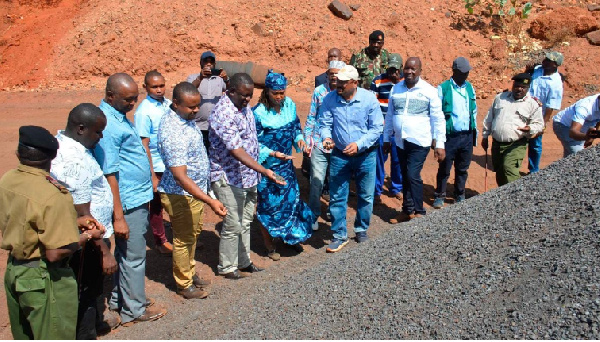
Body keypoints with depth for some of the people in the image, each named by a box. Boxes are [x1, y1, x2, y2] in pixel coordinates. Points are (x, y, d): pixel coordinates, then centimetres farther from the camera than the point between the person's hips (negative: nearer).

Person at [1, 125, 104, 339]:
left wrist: (73, 222, 6)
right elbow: (55, 253, -26)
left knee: (23, 335, 24)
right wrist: (87, 236, -9)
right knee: (56, 336, 11)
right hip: (44, 280, -8)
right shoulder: (53, 196, -26)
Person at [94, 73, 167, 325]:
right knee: (133, 256, 3)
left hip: (138, 197, 10)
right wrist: (118, 217, -23)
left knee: (126, 252, 20)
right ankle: (134, 310, 17)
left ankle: (119, 299, 35)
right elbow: (109, 174, -23)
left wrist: (151, 176, 21)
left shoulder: (119, 116, 9)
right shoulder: (107, 125, -22)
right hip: (129, 202, -10)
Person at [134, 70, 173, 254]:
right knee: (157, 204, 11)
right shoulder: (144, 112, -16)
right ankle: (160, 240, 28)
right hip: (157, 167, -5)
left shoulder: (168, 104, 2)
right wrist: (152, 176, -17)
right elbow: (144, 146, -16)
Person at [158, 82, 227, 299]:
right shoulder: (173, 132, -31)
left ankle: (190, 272, 41)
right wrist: (210, 201, -38)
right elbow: (180, 176, -34)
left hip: (194, 190, 9)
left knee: (193, 233, 23)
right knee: (183, 239, 7)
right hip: (181, 196, -9)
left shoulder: (184, 117, 0)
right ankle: (184, 285, 25)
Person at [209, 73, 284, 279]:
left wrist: (256, 173, 15)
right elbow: (236, 150, -30)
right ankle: (227, 267, 20)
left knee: (245, 222, 18)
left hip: (248, 176, 9)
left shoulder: (244, 106, 6)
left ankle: (243, 262, 33)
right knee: (233, 226, 2)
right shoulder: (223, 114, -24)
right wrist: (264, 171, -37)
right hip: (229, 179, -9)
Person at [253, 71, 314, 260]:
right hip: (267, 166, -6)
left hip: (286, 164, 6)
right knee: (268, 205, 6)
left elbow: (296, 125, 13)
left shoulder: (289, 104, -2)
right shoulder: (259, 113, -19)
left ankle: (291, 237, 37)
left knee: (292, 199, 14)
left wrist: (299, 138, -7)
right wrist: (272, 154, -27)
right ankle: (270, 246, 23)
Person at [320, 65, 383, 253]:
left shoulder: (369, 99, -11)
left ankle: (361, 230, 34)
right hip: (339, 155, 1)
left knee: (366, 196, 13)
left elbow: (376, 128, -9)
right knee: (337, 197, 4)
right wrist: (326, 137, -24)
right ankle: (339, 236, 18)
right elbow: (325, 124, -2)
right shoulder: (330, 99, -8)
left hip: (365, 155, 0)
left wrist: (359, 144, -21)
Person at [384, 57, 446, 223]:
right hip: (401, 142, 5)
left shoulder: (429, 91, -5)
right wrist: (386, 138, 14)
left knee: (413, 175, -13)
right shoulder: (396, 89, 7)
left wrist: (440, 144, -7)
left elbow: (438, 119, -4)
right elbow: (390, 115, 14)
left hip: (420, 142, -5)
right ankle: (407, 210, 24)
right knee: (405, 177, 12)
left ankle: (419, 211, 3)